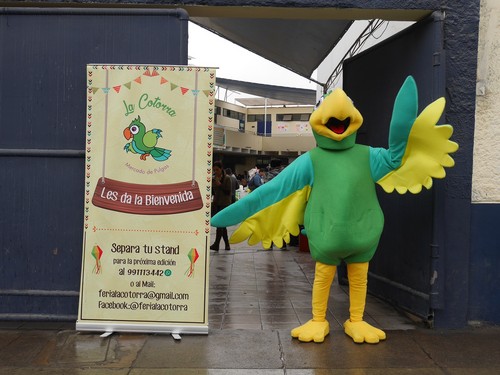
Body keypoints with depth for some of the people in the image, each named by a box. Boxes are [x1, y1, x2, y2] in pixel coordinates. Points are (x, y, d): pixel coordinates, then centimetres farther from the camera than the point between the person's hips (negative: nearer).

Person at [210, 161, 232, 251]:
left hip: (225, 204, -6)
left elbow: (228, 192, -14)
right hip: (216, 204, 6)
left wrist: (219, 184, -19)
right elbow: (213, 192, 13)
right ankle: (227, 244, 18)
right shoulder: (213, 178, 9)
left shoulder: (227, 178, -7)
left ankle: (216, 245, -9)